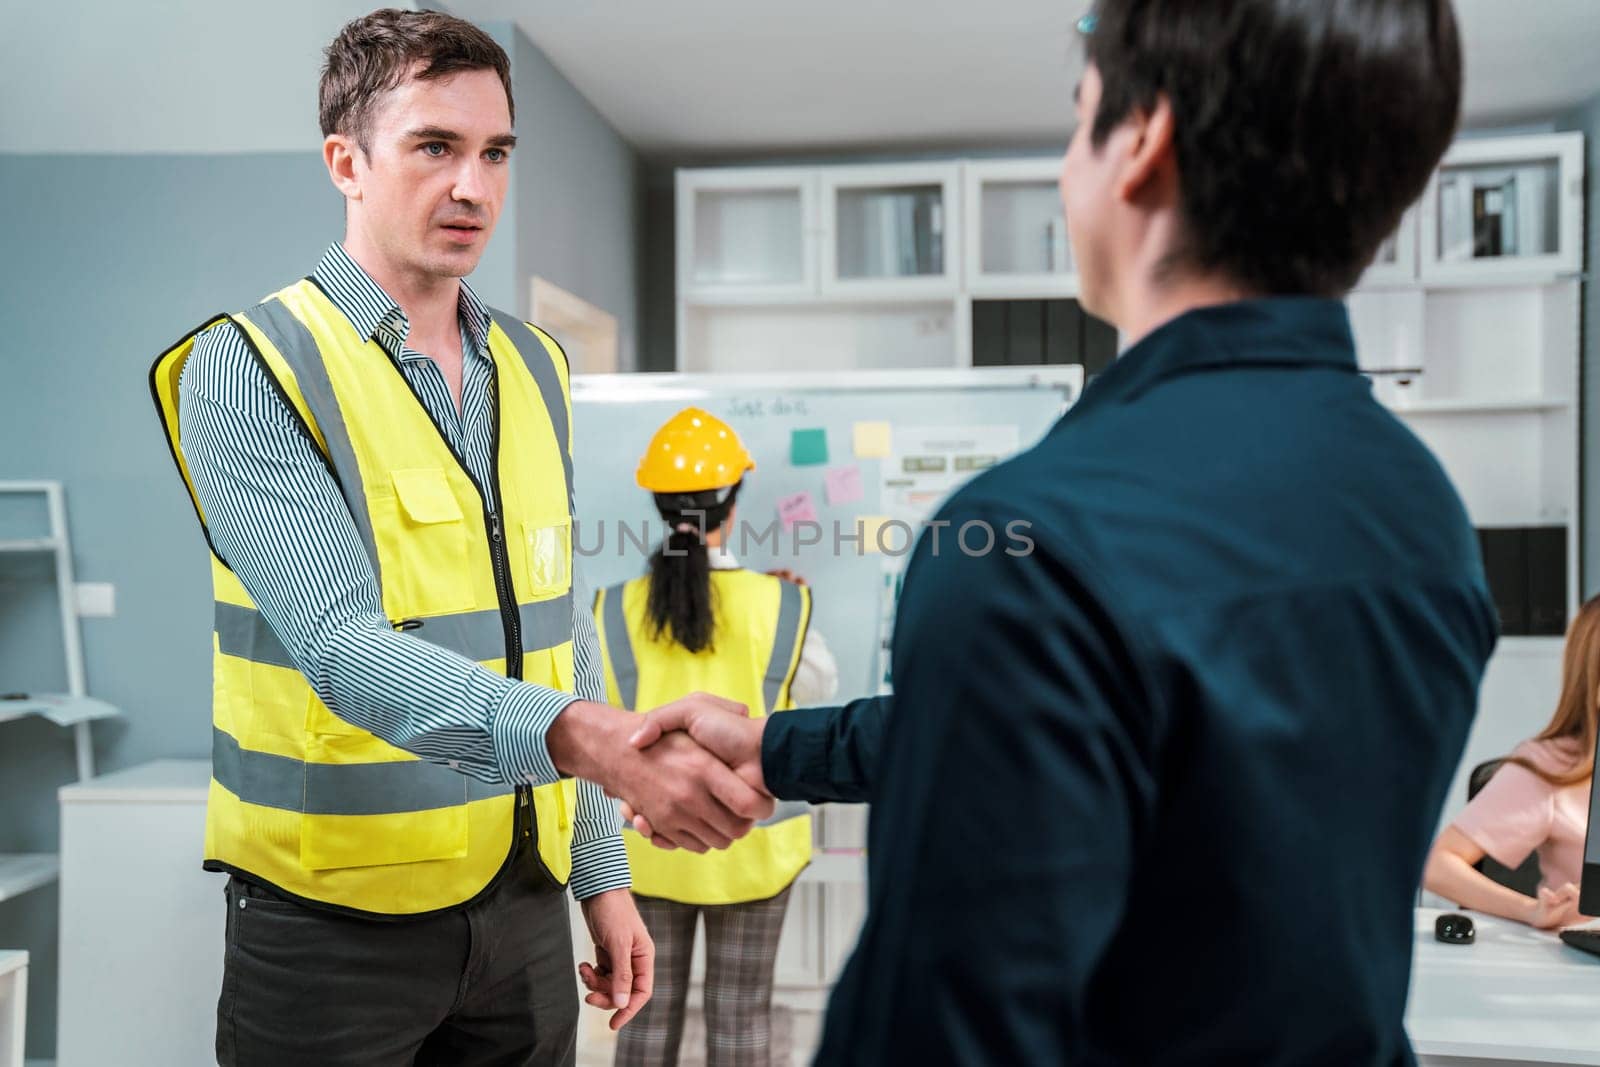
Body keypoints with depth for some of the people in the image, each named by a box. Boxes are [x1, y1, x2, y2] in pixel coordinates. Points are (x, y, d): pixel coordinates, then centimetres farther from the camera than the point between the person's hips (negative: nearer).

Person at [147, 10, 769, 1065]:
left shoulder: (534, 372, 6)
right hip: (337, 914, -4)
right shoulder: (245, 369, -11)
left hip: (524, 898, 5)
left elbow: (563, 630, 9)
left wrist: (602, 870, 10)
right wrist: (584, 737, -38)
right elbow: (340, 645, -23)